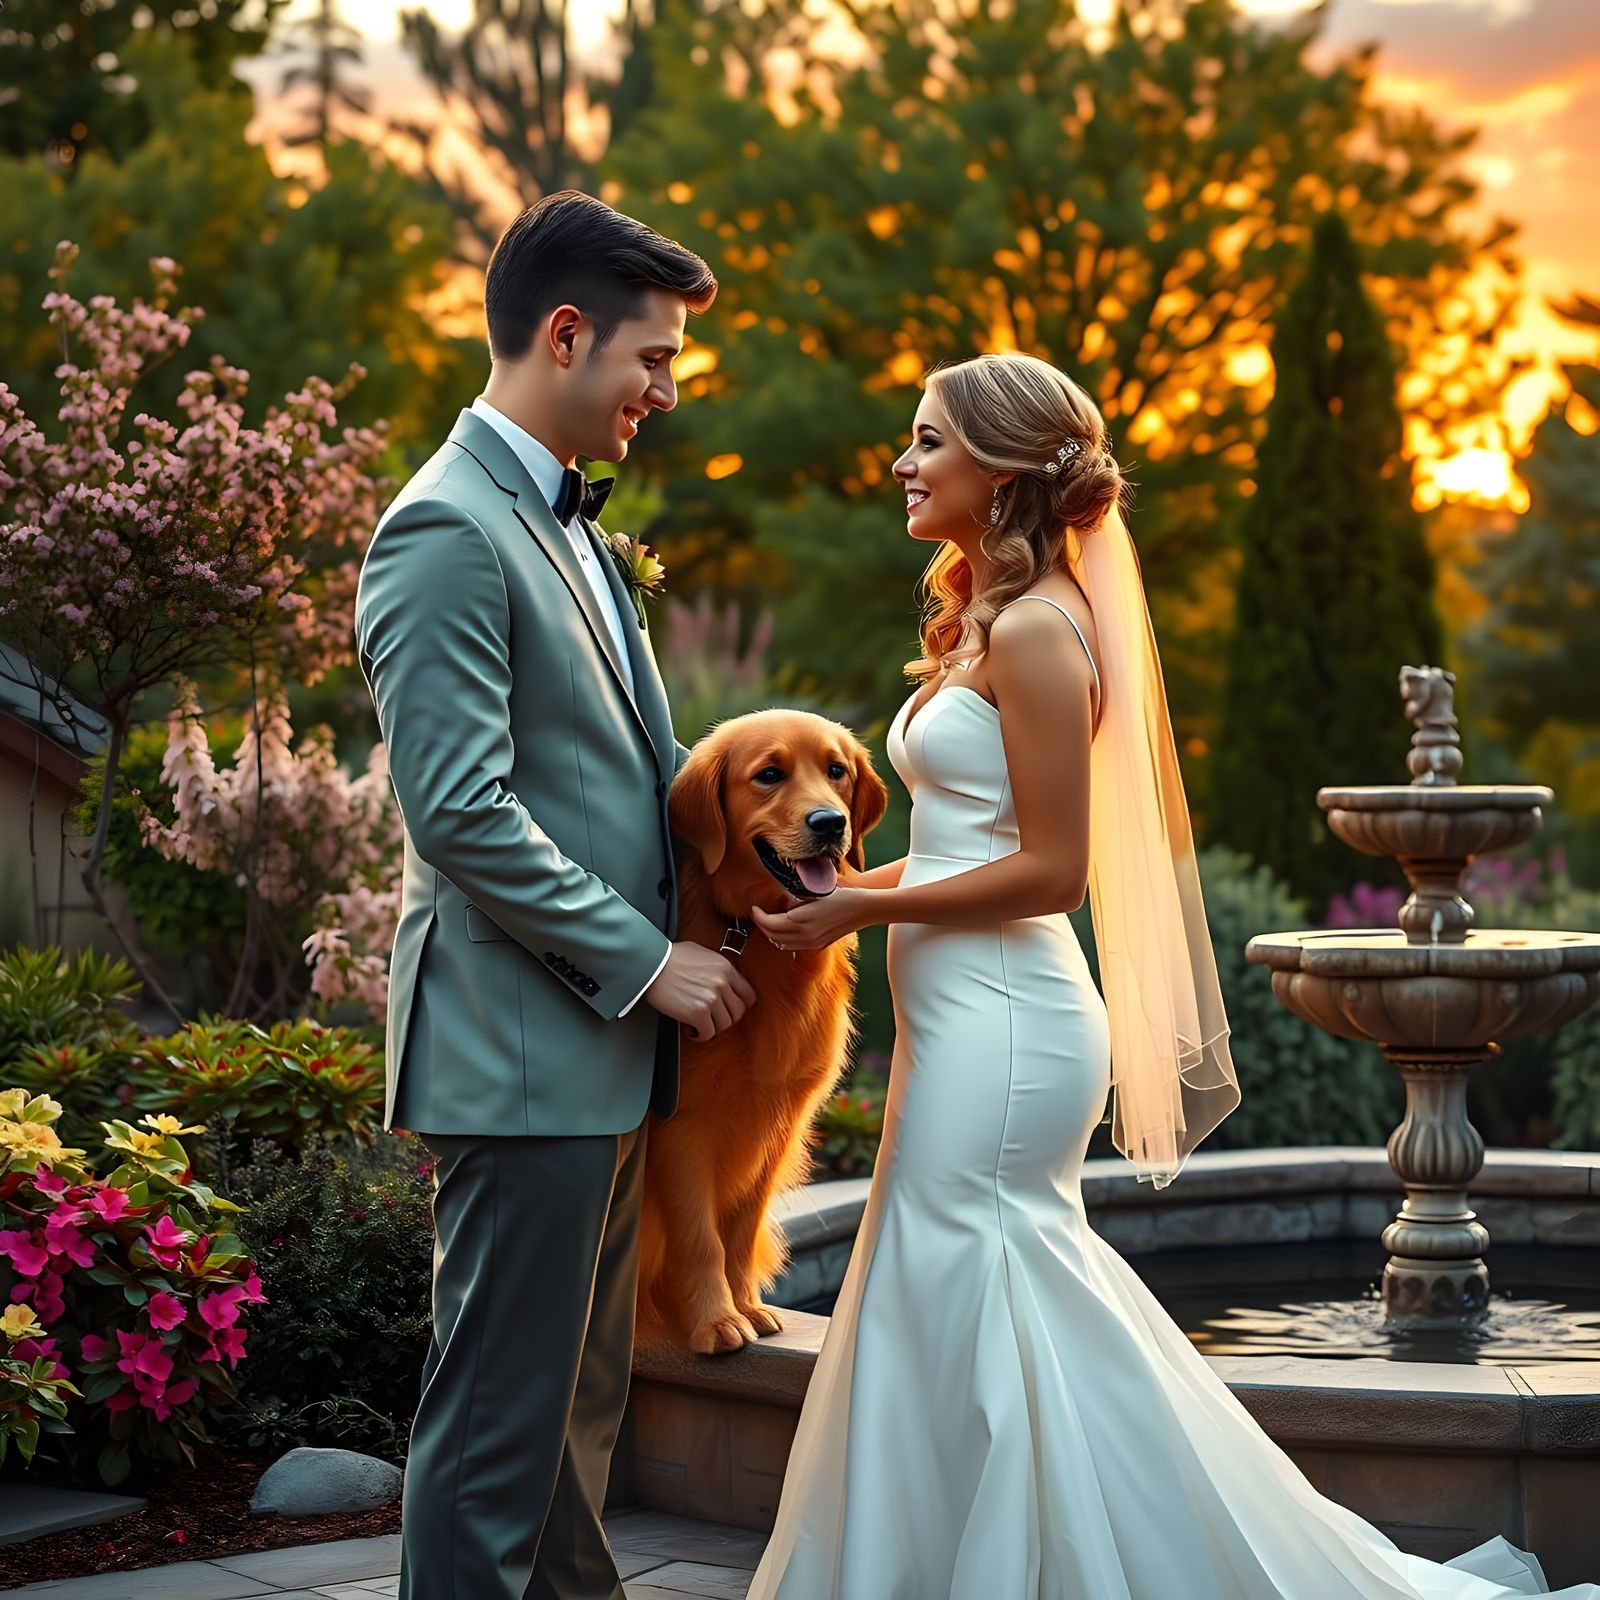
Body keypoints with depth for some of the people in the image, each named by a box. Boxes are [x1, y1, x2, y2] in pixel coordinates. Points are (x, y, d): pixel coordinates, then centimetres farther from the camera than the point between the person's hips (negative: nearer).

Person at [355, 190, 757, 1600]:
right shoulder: (448, 532, -14)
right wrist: (644, 962, -17)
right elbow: (461, 812, -21)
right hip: (522, 1054, -10)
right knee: (500, 1412, -3)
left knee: (583, 1400, 18)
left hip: (605, 1038, 10)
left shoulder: (564, 523, 18)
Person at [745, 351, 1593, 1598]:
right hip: (970, 1017, 10)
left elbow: (1048, 872, -18)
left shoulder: (1033, 631, -15)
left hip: (1001, 1025, -10)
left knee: (967, 1319, -2)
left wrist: (863, 911, -14)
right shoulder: (984, 618, 15)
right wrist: (848, 885, 11)